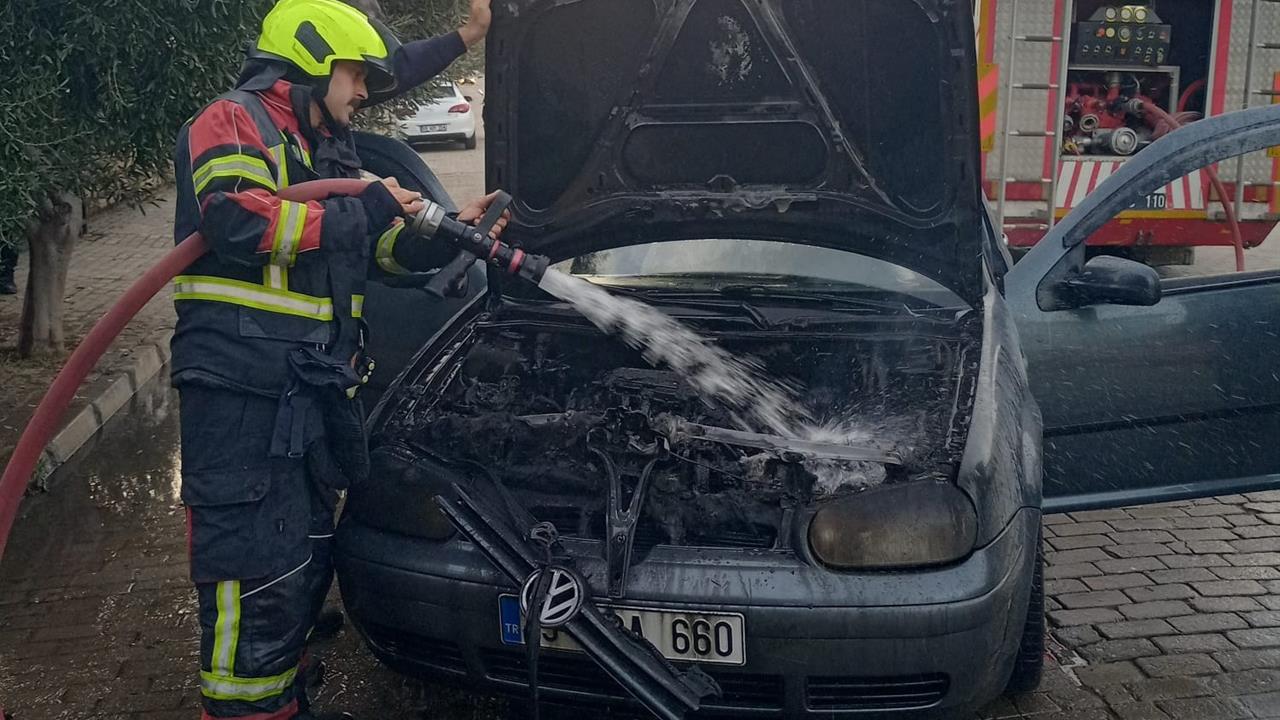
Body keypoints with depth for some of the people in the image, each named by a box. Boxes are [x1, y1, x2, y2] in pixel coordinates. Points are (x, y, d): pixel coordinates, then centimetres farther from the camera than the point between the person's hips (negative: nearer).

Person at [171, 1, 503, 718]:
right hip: (243, 394, -9)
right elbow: (239, 225, -23)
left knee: (306, 566, 16)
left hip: (316, 391, 10)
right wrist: (364, 210, -16)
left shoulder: (329, 151, 24)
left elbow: (384, 249, 28)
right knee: (258, 578, -9)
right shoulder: (233, 122, -4)